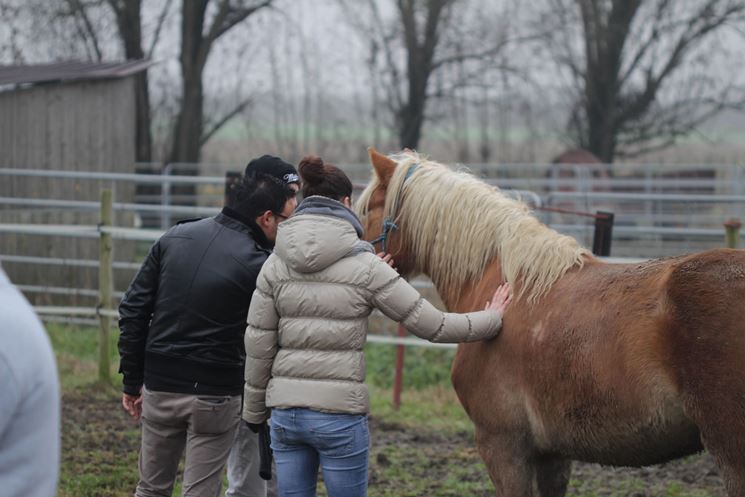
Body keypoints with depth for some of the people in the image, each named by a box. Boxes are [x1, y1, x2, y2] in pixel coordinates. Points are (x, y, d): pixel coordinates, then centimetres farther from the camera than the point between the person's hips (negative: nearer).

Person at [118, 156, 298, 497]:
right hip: (215, 394, -5)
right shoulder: (256, 264, -14)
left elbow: (133, 309, 3)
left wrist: (132, 380, 9)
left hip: (160, 387, 5)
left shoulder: (175, 238, 2)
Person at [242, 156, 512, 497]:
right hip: (340, 415, -4)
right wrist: (490, 320, 12)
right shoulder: (365, 267, -8)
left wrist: (254, 412, 14)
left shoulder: (276, 265, 2)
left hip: (285, 413, 4)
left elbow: (258, 345, 3)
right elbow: (430, 325, -3)